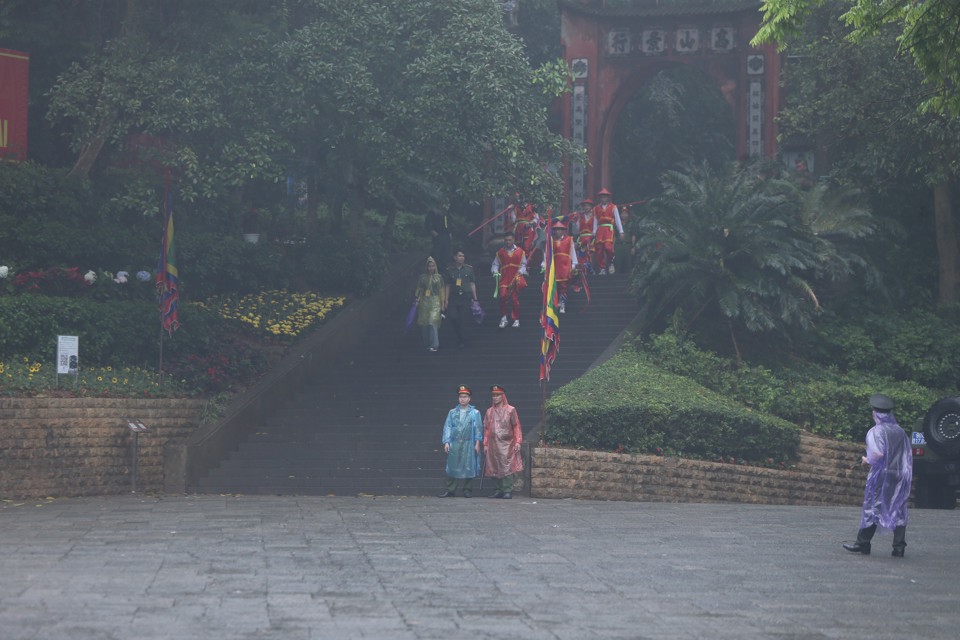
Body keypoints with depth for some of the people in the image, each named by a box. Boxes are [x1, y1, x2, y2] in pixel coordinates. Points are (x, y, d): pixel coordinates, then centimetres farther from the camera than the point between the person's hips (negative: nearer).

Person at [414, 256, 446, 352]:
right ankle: (427, 344, 17)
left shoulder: (438, 277, 4)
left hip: (435, 302, -3)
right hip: (424, 302, 3)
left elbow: (442, 291, 5)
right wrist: (417, 300, 5)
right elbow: (419, 290, 11)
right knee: (424, 324, 4)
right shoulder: (422, 277, 8)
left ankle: (434, 345, -13)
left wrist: (442, 305, 2)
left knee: (433, 322, -13)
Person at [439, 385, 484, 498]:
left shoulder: (475, 413, 7)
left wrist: (477, 443, -3)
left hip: (469, 444, -1)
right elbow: (447, 427, 8)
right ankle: (450, 490, 3)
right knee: (452, 467, -1)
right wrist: (446, 442, -1)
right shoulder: (452, 412, 11)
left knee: (469, 467, -1)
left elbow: (478, 428, 3)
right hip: (454, 444, 1)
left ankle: (468, 490, 8)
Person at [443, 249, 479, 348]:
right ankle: (461, 338, 10)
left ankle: (462, 341, 11)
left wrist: (475, 298, 5)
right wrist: (446, 299, 5)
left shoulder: (469, 269, 4)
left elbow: (472, 284, 7)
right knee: (453, 317, -13)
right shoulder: (450, 270, 6)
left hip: (466, 297, -1)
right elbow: (448, 286, 9)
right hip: (454, 297, 1)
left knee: (462, 320, -5)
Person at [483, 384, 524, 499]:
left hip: (507, 444, -4)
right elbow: (486, 429, 15)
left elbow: (516, 427, 1)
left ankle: (508, 491, -9)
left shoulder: (510, 410, 4)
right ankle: (498, 490, 10)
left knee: (507, 468, -11)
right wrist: (485, 444, 10)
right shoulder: (489, 412, 15)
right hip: (493, 445, 4)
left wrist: (518, 442, -8)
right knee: (494, 468, 3)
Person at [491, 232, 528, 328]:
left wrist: (520, 273, -12)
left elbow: (523, 264, 5)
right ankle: (503, 318, -5)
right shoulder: (500, 252, 10)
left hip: (515, 278, -1)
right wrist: (495, 272, -12)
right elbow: (495, 264, 8)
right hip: (504, 278, 1)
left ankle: (516, 320, 11)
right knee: (503, 296, -17)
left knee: (515, 299, -1)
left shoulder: (520, 251, 7)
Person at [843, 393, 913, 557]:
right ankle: (899, 547, 5)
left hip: (880, 476, -4)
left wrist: (867, 460, -2)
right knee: (899, 511, 7)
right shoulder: (900, 432, 6)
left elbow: (877, 455, -21)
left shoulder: (875, 432, -11)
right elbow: (909, 456, 7)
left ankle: (862, 544, 11)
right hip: (899, 476, 4)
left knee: (872, 509, 5)